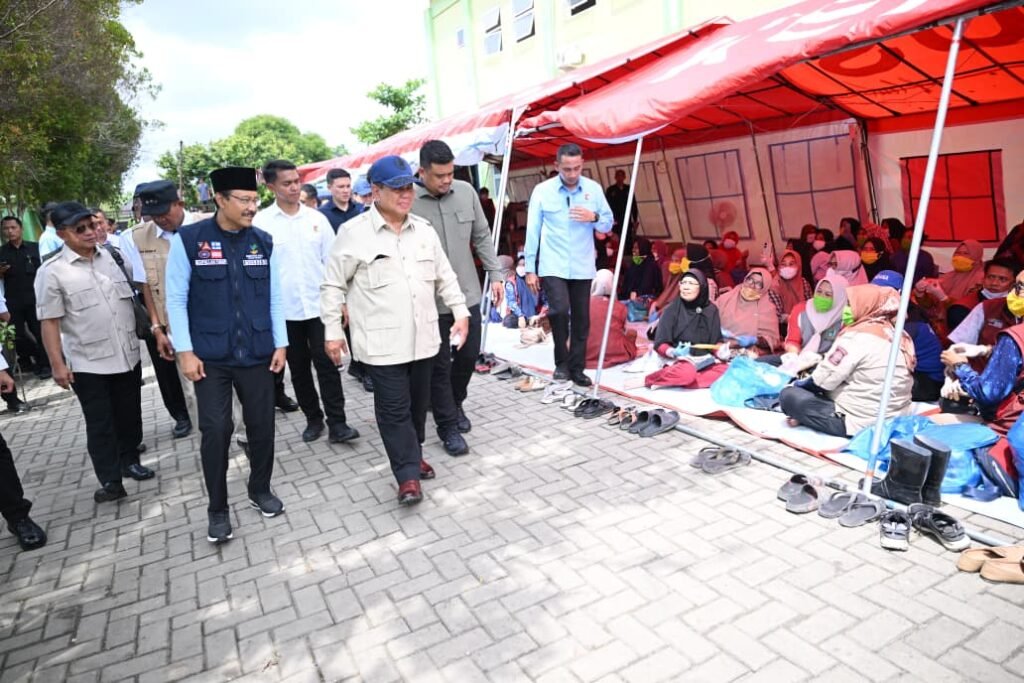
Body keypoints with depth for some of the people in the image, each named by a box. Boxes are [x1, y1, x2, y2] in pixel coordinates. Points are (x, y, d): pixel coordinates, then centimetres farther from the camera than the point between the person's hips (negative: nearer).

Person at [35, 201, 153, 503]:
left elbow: (131, 295, 15)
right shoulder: (52, 272, -8)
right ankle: (110, 480, 11)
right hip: (88, 363, -4)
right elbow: (49, 322, -8)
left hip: (128, 355, 4)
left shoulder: (112, 256, 4)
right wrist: (57, 364, -11)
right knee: (100, 423, 3)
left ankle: (129, 461, 33)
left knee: (129, 415, 15)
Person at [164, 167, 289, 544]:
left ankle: (260, 490, 32)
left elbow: (274, 297, 7)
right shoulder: (188, 239, -6)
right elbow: (176, 298, -4)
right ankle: (217, 509, 17)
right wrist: (185, 351, -8)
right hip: (210, 357, -3)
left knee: (262, 425, 10)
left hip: (257, 354, 3)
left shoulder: (263, 242, 3)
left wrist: (280, 344, 4)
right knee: (215, 431, -1)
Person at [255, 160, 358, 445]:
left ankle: (337, 423, 3)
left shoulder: (317, 218, 3)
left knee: (327, 363, -2)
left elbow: (332, 261, 5)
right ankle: (313, 419, 25)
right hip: (284, 310, 0)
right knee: (299, 368, 11)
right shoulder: (261, 222, -3)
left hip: (320, 305, 0)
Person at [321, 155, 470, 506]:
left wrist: (461, 312, 6)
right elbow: (333, 285, -3)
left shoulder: (424, 230, 7)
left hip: (423, 337, 5)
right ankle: (408, 475, 10)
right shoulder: (354, 233, -7)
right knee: (394, 409, 0)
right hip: (382, 341, -5)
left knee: (418, 403, 16)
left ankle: (413, 456, 36)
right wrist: (333, 331, -4)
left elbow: (445, 277, 14)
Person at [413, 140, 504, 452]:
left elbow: (482, 238, 10)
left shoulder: (466, 192, 1)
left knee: (469, 356, 15)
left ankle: (455, 403, 42)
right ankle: (448, 426, 22)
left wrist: (495, 275, 8)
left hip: (468, 294, 4)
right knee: (439, 366, 7)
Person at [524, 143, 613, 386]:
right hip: (553, 266, -3)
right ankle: (561, 362, 2)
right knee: (559, 310, -20)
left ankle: (576, 368, 21)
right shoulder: (542, 190, -3)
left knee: (581, 319, 6)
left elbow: (608, 224, 10)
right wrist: (530, 268, -2)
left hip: (582, 267, 3)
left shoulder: (594, 189, 4)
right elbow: (532, 231, -1)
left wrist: (594, 218, -13)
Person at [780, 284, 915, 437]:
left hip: (860, 422, -9)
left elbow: (820, 382, -14)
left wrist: (796, 384, 6)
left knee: (789, 395, -8)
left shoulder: (857, 336, -17)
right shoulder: (900, 336, 8)